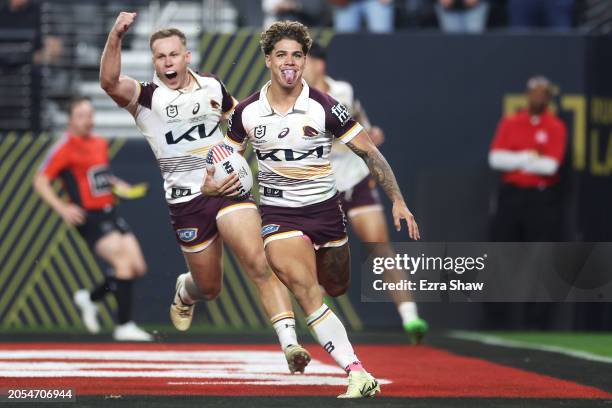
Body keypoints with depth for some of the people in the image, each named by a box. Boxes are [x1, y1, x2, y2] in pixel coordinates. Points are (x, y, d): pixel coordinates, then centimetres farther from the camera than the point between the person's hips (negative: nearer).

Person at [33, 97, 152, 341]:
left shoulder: (100, 144, 14)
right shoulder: (65, 148, -7)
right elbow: (40, 182, -8)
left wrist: (117, 184, 12)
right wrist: (62, 208, -19)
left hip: (110, 214, 8)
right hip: (89, 218, -8)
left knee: (137, 268, 0)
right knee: (124, 261, -20)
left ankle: (90, 298, 22)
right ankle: (124, 326, -15)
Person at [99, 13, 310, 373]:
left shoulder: (212, 87, 8)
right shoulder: (146, 97, -3)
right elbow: (110, 82, -25)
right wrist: (115, 38, -39)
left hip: (229, 187, 1)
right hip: (186, 201, -1)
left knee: (259, 263, -19)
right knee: (210, 287, 11)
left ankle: (290, 344, -24)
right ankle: (184, 291, 49)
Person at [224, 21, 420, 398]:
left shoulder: (324, 107, -12)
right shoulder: (247, 112, -4)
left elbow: (370, 152, -7)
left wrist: (398, 201, -12)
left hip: (324, 208, 1)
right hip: (278, 214, -1)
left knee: (337, 289, 14)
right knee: (306, 291, -22)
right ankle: (358, 375, -29)